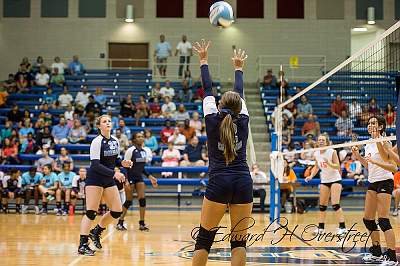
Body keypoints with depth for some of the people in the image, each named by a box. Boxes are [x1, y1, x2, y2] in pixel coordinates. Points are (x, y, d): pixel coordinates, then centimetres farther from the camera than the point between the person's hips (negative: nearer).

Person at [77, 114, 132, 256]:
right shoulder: (97, 142, -14)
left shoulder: (115, 141, 7)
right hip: (94, 179, -7)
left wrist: (122, 163, -3)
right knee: (91, 212, -10)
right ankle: (83, 245, -5)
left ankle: (96, 232, 23)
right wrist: (114, 173, -26)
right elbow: (95, 165, -21)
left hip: (109, 180, 7)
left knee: (117, 211, 4)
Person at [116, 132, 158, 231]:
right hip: (130, 177, -6)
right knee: (128, 201, -4)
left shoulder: (144, 151, 7)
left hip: (139, 177, 6)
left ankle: (142, 223, 1)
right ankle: (120, 223, 10)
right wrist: (126, 181, -22)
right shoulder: (131, 150, -13)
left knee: (142, 199, -5)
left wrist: (150, 177, 11)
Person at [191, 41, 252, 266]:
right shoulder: (243, 120, 8)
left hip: (219, 182, -2)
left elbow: (208, 89, 16)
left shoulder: (213, 120, 3)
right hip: (243, 182, 2)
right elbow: (240, 93, 25)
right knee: (239, 240, 4)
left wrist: (204, 60, 29)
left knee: (204, 238, 4)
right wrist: (238, 68, 41)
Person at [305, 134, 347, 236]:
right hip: (324, 181, 5)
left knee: (335, 204, -16)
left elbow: (337, 166, -15)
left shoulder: (332, 152, -15)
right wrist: (311, 176, 0)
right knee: (322, 205, 5)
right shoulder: (316, 154, -1)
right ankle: (321, 227, 13)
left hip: (335, 179, -5)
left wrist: (329, 163, -32)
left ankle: (342, 227, -14)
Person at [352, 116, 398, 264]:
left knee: (383, 221, -13)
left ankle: (392, 258, -11)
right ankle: (377, 253, 23)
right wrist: (358, 156, 11)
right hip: (372, 183, 9)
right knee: (368, 219, 11)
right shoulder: (369, 145, 11)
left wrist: (376, 161, -29)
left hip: (384, 183, -9)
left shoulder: (384, 142, -13)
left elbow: (393, 167, -19)